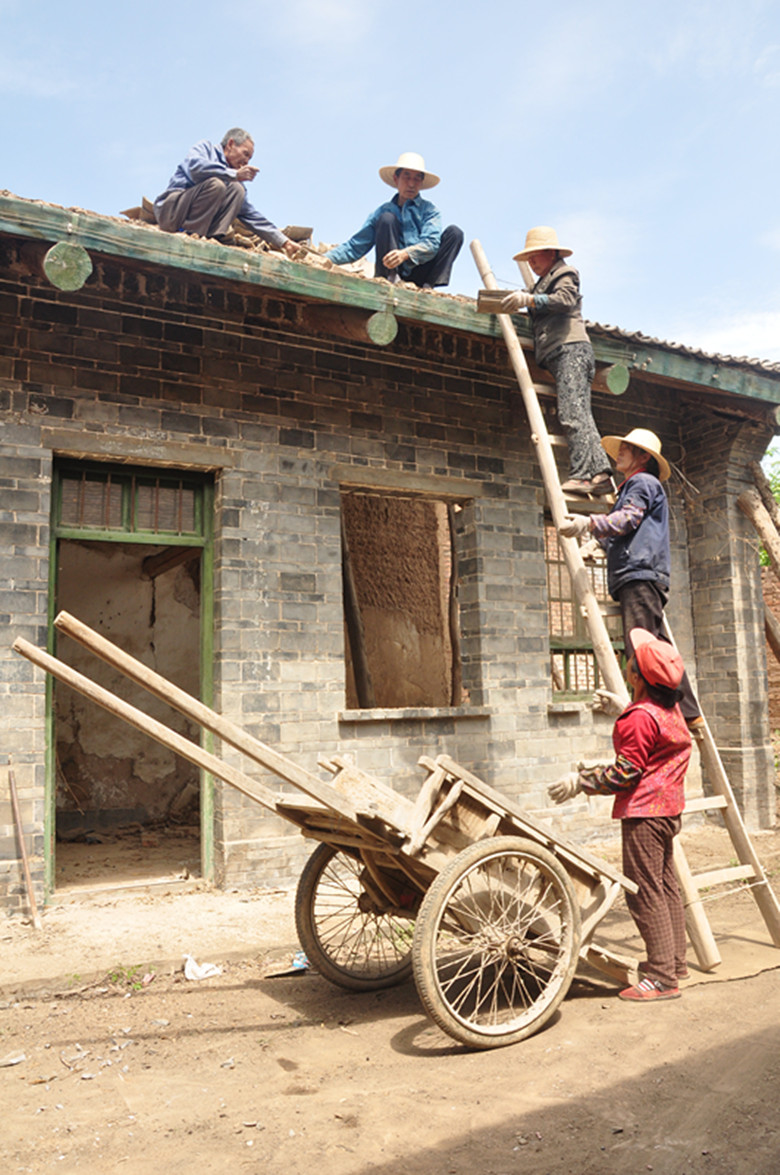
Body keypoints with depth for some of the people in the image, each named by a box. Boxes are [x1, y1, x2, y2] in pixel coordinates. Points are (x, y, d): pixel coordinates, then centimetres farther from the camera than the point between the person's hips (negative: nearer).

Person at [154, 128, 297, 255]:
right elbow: (195, 167, -19)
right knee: (215, 184, -28)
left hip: (199, 222, 6)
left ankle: (214, 236, -24)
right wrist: (235, 174, -18)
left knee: (237, 190, -9)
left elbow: (251, 215, 18)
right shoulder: (205, 147, 5)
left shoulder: (235, 180, 19)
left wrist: (283, 242, 12)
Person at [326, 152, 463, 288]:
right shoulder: (383, 211, 14)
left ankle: (428, 285, -26)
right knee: (387, 218, -14)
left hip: (419, 276, 0)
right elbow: (355, 246, 11)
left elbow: (431, 244, -8)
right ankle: (391, 278, -26)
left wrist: (406, 253, -30)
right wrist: (326, 259, -5)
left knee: (454, 232, -14)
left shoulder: (429, 210, 11)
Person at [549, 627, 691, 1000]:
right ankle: (674, 962, 27)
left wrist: (580, 781, -14)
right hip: (666, 807, 10)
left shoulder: (639, 718, -21)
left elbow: (626, 771, -21)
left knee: (645, 892, -5)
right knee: (665, 886, 17)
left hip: (644, 812, -10)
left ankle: (662, 977, -1)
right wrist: (621, 711, 27)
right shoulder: (669, 709, 8)